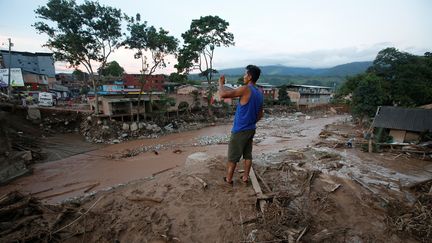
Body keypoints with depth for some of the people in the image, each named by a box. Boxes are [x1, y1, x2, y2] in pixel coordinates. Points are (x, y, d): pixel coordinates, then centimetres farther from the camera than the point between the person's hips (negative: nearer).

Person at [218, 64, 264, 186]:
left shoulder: (246, 89, -20)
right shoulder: (260, 93, 6)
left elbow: (223, 94, -25)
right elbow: (260, 115, 14)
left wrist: (221, 83, -7)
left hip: (239, 130, -7)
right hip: (251, 129, 8)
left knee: (232, 156, 7)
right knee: (247, 154, 17)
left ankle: (228, 179, 20)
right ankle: (245, 177, 28)